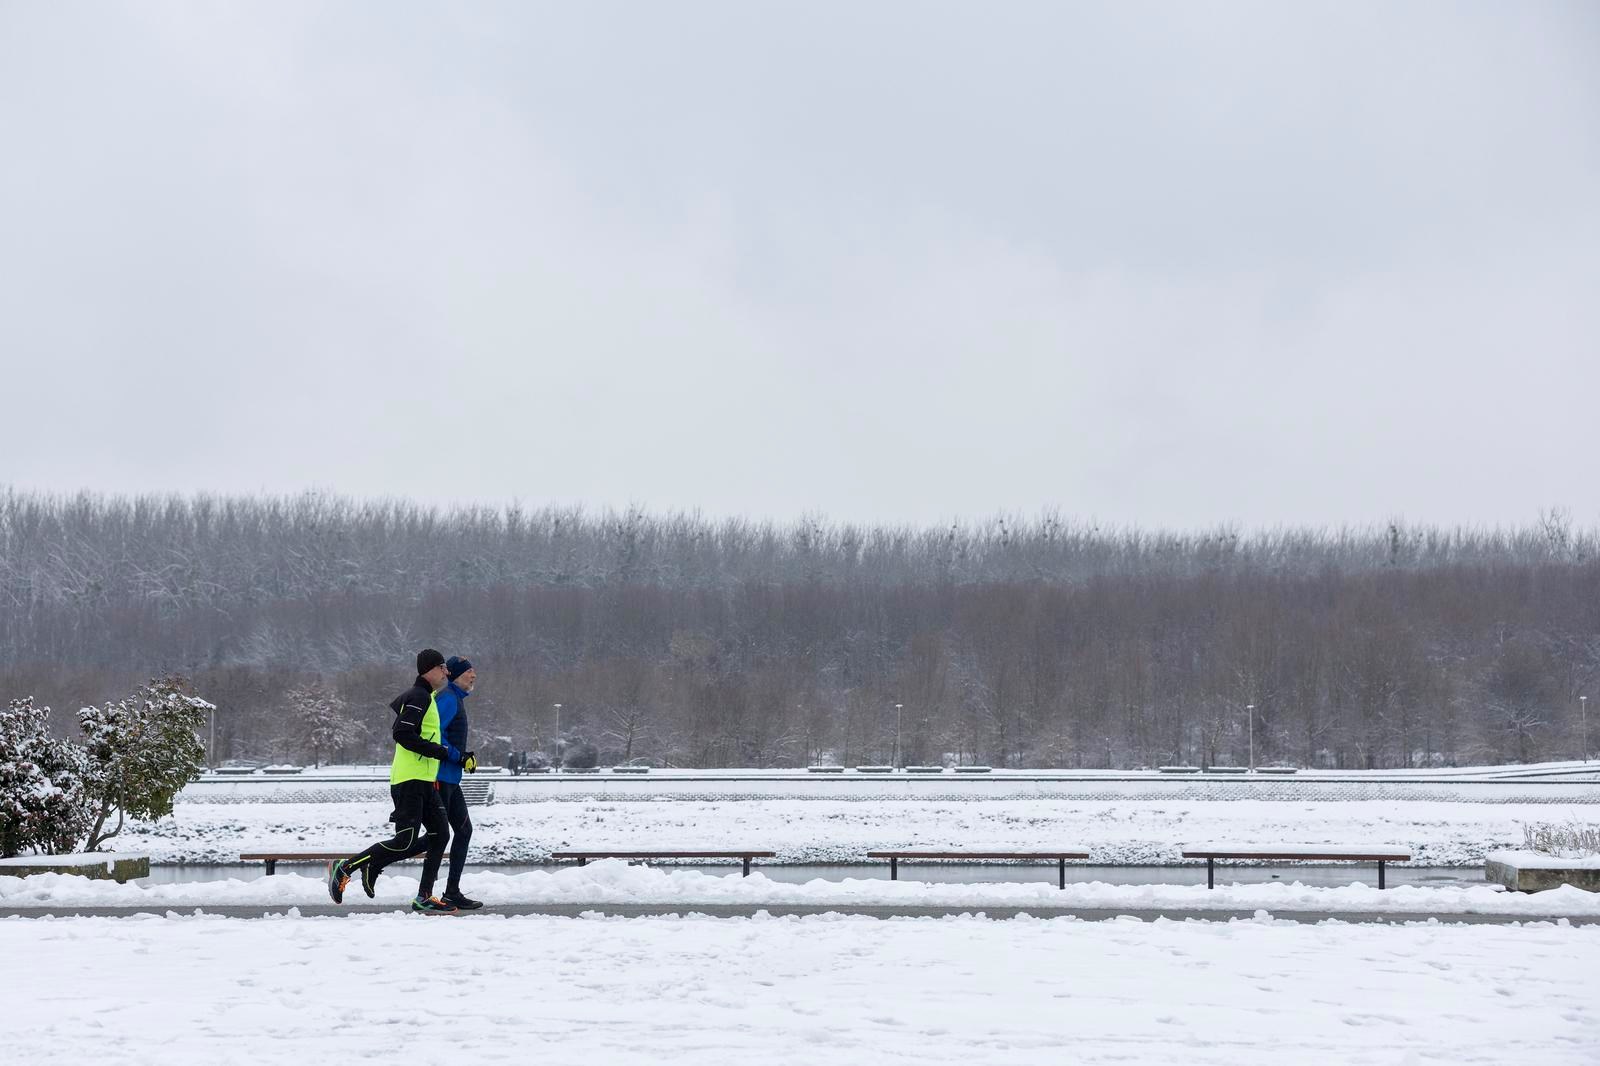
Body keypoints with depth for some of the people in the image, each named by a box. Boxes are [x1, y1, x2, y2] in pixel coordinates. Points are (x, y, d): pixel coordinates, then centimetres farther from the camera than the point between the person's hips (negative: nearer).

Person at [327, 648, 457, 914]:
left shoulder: (422, 696, 20)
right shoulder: (419, 697, -11)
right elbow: (402, 733, -22)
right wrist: (439, 752, -19)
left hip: (424, 782, 11)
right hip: (410, 780, -11)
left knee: (440, 833, 5)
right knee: (405, 842, -13)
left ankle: (424, 898, 6)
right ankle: (345, 869, -5)